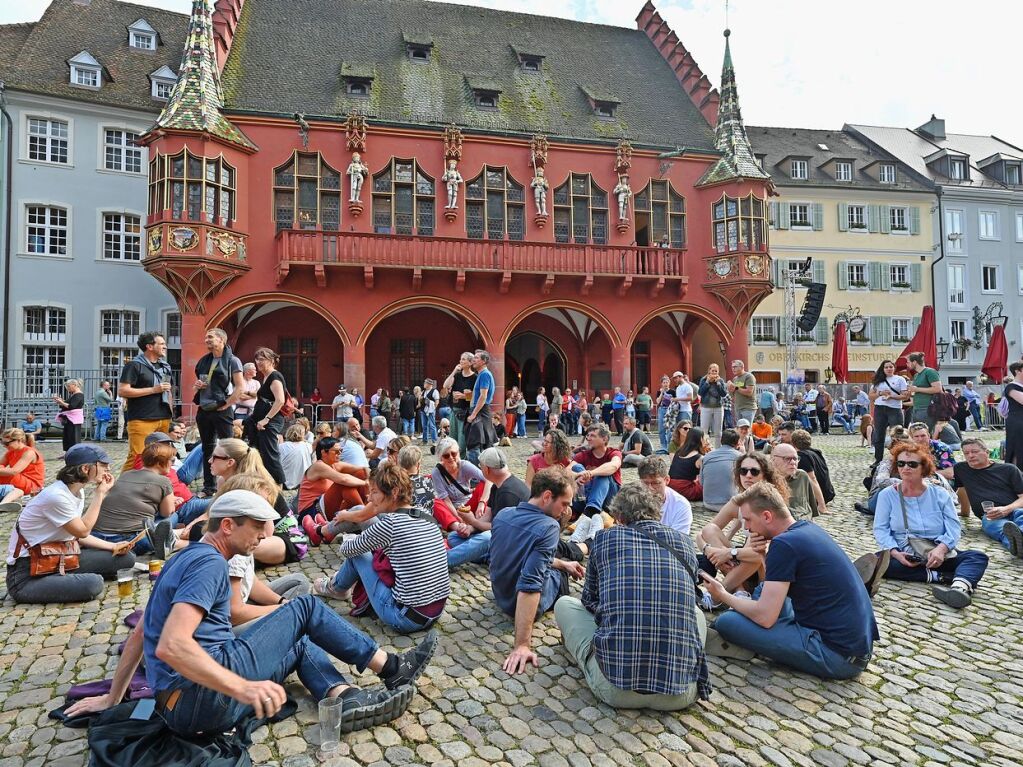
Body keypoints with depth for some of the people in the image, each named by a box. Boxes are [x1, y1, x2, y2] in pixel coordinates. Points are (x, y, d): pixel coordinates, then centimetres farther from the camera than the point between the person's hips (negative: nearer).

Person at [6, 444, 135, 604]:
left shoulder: (78, 491, 4)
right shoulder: (56, 496, -24)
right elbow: (83, 531, -15)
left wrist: (112, 546, -1)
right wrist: (100, 494, -13)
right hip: (26, 575, -9)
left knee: (126, 558, -1)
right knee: (92, 584, -32)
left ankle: (63, 577, 4)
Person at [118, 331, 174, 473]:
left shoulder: (165, 366, 19)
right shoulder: (134, 365, -3)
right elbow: (122, 391, -11)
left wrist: (170, 411, 17)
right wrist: (154, 389, -13)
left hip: (163, 419, 7)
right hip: (141, 420, -7)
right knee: (136, 457, -12)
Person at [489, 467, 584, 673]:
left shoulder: (503, 514, -9)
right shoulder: (548, 527, -31)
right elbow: (529, 584, -38)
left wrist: (562, 563, 14)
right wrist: (522, 645, -37)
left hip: (501, 595, 6)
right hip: (527, 603, -5)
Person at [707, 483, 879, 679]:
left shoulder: (784, 543, -20)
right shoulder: (808, 528, 7)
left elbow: (764, 617, -20)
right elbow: (774, 583, 21)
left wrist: (722, 596, -4)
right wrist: (763, 554, 2)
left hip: (839, 655, -9)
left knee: (727, 622, -15)